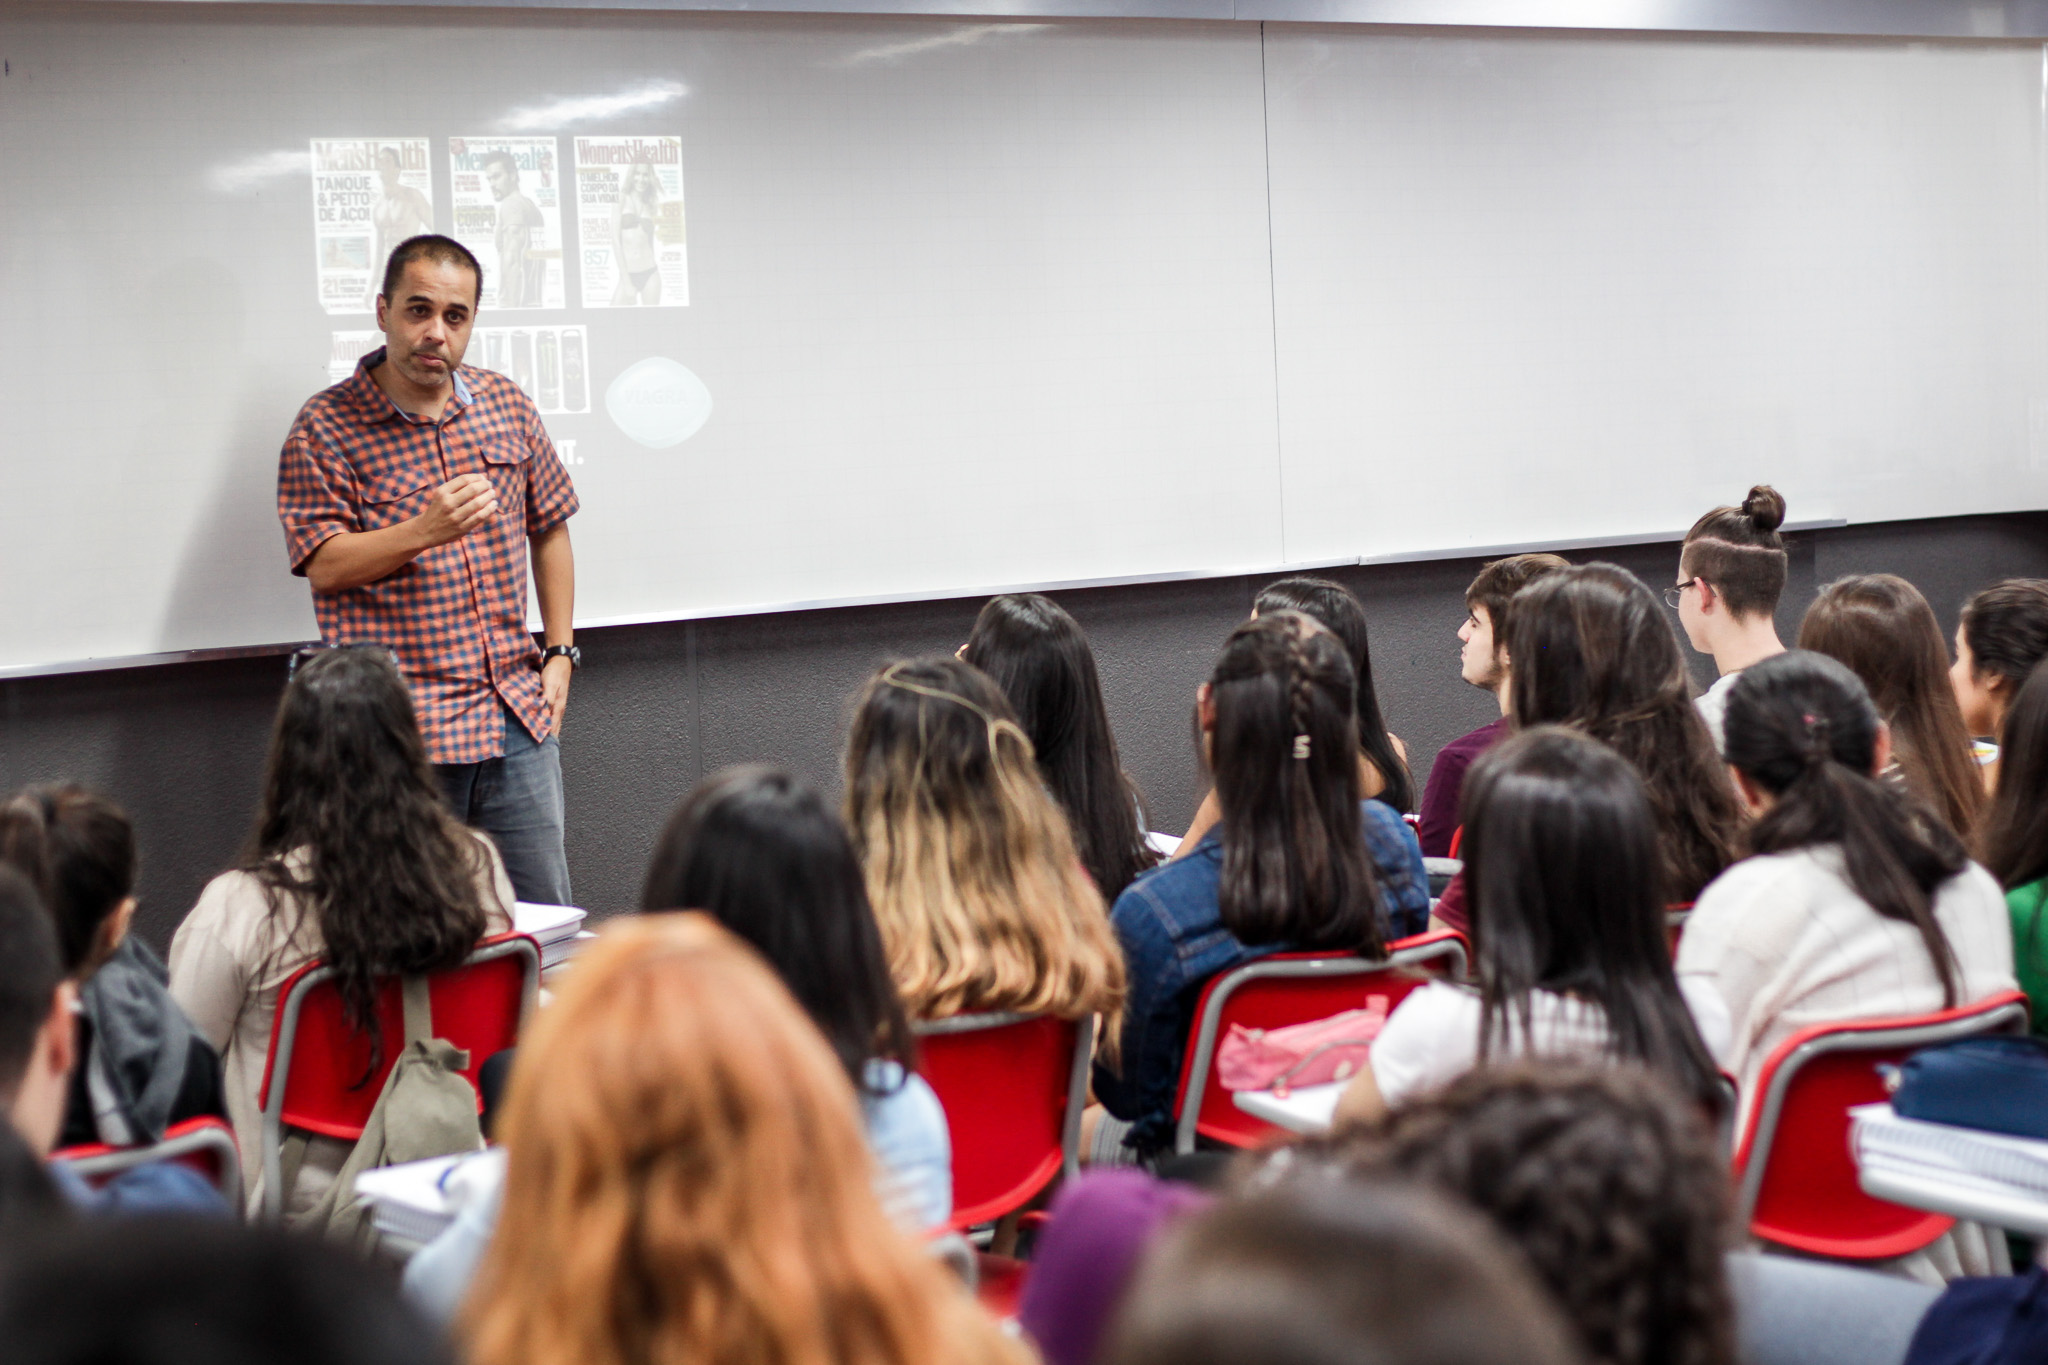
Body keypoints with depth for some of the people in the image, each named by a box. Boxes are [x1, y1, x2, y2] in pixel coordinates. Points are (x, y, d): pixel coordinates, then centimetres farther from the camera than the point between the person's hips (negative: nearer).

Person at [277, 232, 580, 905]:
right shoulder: (325, 427, -4)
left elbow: (549, 528, 20)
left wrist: (559, 652, 13)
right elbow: (324, 566, -10)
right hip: (401, 727, -4)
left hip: (518, 713, 4)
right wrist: (423, 531, -25)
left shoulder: (507, 406, 10)